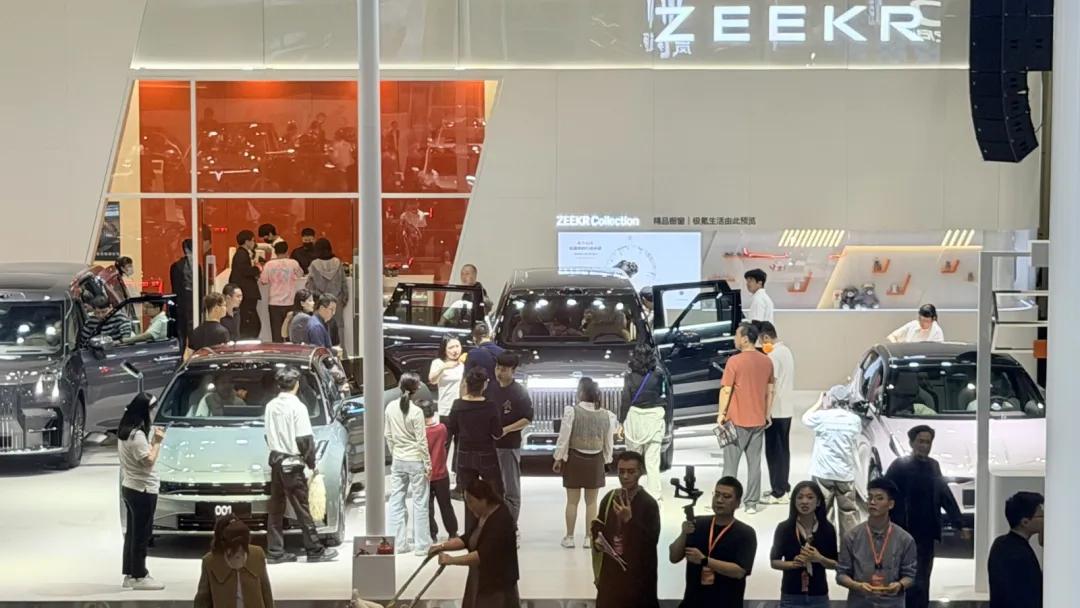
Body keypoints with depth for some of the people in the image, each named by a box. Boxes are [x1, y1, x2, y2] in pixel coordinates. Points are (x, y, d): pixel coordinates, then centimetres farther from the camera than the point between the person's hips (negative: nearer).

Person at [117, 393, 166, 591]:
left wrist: (152, 439, 7)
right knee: (141, 535, -2)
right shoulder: (137, 435, -21)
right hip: (142, 490, -10)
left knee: (132, 533, 14)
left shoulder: (124, 431, 10)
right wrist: (157, 442, -10)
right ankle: (139, 577, 3)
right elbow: (149, 461, -21)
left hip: (129, 487, 10)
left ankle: (130, 574, 20)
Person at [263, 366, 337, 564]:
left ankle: (275, 551, 11)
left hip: (275, 460, 6)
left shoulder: (271, 406, 5)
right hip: (292, 463, -6)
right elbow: (305, 439, -15)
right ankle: (315, 550, 4)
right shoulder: (297, 407, -14)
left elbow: (268, 436, 10)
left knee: (276, 508, 9)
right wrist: (311, 462, -4)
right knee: (301, 508, -1)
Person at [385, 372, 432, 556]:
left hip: (397, 460, 5)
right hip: (415, 461, -5)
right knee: (419, 503, 3)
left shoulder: (390, 408, -2)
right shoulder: (416, 412, -17)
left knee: (396, 501, 10)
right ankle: (421, 545, 7)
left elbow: (388, 435, 6)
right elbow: (421, 442, -13)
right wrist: (428, 464, -4)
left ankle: (399, 543, 14)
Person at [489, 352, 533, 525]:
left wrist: (506, 430, -20)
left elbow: (527, 419, -10)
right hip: (489, 445, 6)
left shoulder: (520, 393, -9)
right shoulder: (490, 388, 7)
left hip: (509, 447, -6)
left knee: (511, 491, 1)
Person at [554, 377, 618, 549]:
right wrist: (606, 460, 16)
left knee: (572, 501, 7)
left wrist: (558, 458, 1)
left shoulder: (572, 411, -13)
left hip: (574, 459, -2)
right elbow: (609, 442, 4)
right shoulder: (606, 415, -3)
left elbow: (564, 437, -9)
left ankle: (569, 537, 12)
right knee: (591, 501, 11)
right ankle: (589, 538, 12)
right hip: (595, 460, 2)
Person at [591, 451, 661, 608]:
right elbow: (598, 529, 17)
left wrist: (629, 520, -29)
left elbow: (651, 541, -20)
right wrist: (597, 541, -5)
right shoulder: (609, 499, 4)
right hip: (611, 571, 5)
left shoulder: (649, 504, -13)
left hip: (638, 574, -5)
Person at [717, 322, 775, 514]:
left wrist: (721, 414, -5)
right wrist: (768, 413, 19)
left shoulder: (735, 361, -14)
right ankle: (752, 504, 8)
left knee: (731, 463, 2)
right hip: (759, 420, 5)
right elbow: (770, 391, 11)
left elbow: (726, 390, -14)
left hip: (737, 420, -5)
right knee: (754, 463, 7)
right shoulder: (766, 361, 5)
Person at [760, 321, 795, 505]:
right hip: (787, 409, 9)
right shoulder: (786, 351, 11)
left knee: (774, 452, -4)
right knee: (783, 450, 15)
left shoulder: (773, 356, -18)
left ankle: (779, 493, -3)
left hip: (776, 411, -9)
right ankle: (783, 487, 22)